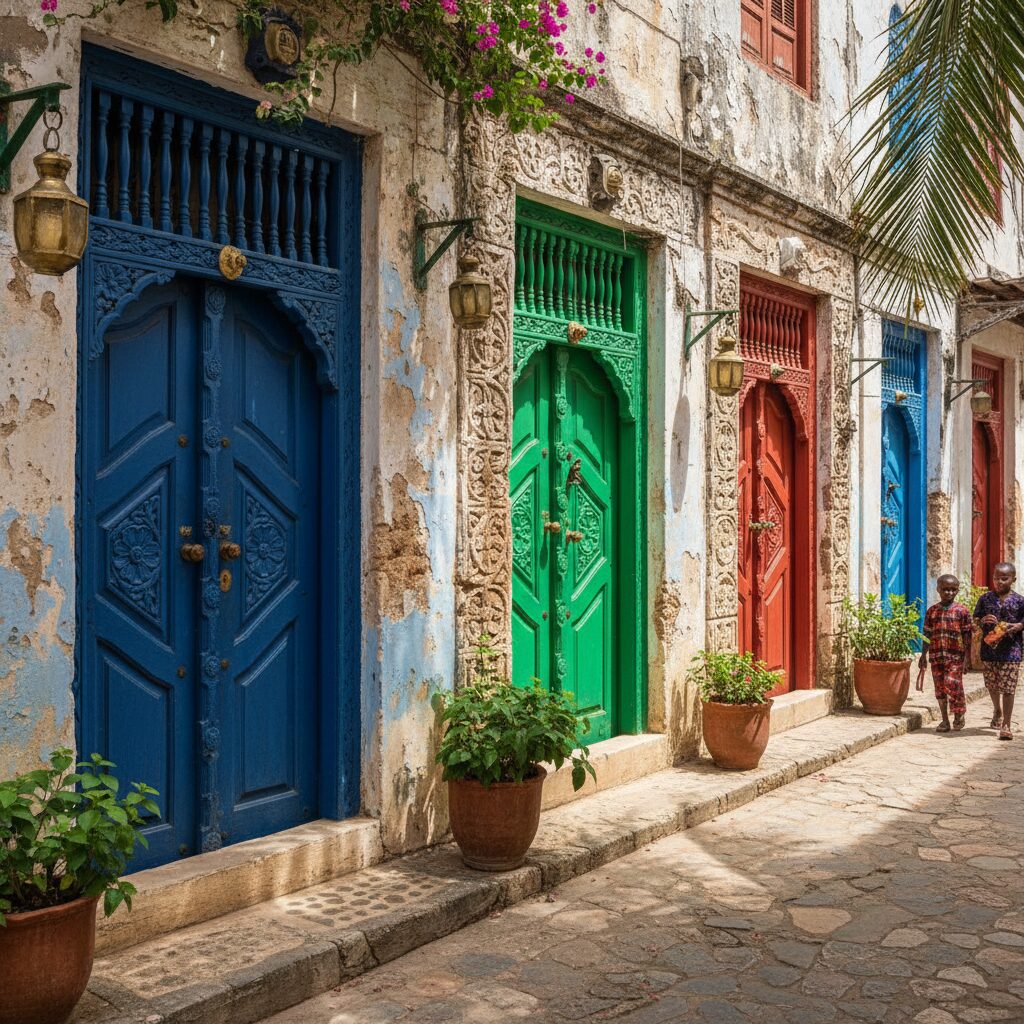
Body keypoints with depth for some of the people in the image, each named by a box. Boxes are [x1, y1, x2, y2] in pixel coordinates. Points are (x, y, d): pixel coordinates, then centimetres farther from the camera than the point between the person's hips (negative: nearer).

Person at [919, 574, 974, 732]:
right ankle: (945, 721, 16)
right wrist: (923, 655, 11)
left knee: (952, 684, -10)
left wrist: (967, 656, -4)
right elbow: (927, 634, 12)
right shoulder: (932, 611, 8)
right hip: (936, 656, 4)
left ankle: (959, 715, 12)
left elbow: (967, 635, 0)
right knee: (939, 687, 7)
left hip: (955, 656, -3)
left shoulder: (962, 611, -1)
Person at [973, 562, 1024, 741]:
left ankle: (1006, 725, -1)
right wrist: (983, 621, -11)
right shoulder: (985, 599, 5)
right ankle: (997, 710, 44)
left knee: (1008, 688, -5)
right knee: (992, 684, 17)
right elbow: (975, 620, 10)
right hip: (989, 648, 3)